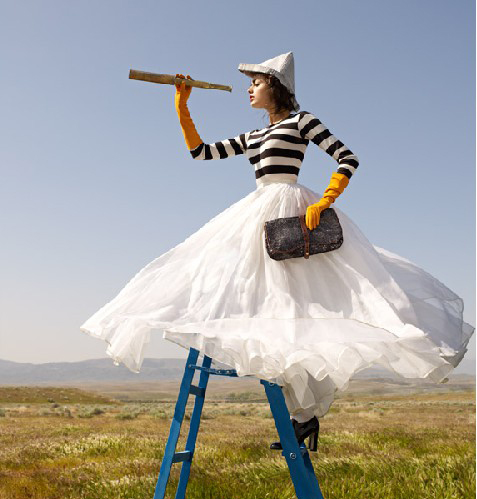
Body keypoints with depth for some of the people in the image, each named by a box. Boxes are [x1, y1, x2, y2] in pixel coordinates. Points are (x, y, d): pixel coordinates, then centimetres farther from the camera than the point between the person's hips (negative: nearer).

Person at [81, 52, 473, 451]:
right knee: (272, 312, 1)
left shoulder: (300, 120, 4)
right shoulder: (252, 137, 24)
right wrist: (182, 108, 17)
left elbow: (348, 159, -4)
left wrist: (323, 202, -16)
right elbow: (201, 152, 23)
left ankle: (308, 411, -3)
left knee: (294, 309, -13)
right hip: (258, 217, 7)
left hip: (292, 212, -7)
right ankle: (304, 413, 6)